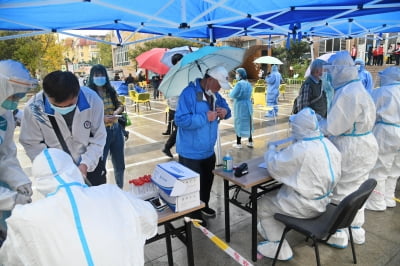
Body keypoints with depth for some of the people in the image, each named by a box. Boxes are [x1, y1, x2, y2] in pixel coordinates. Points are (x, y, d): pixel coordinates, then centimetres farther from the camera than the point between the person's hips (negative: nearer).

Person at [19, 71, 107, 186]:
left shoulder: (92, 99, -25)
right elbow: (32, 143, -12)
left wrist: (85, 164, -26)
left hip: (91, 165, 0)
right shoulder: (34, 107, -24)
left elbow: (98, 138, -15)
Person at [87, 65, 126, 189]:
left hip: (116, 130, 5)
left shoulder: (111, 91, 6)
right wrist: (102, 118, -25)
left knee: (120, 165, 17)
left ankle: (120, 190, 36)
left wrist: (116, 112, -10)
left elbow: (120, 105, 11)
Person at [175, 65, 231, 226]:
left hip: (208, 150, 9)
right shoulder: (189, 93, -21)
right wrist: (205, 117, -29)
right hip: (191, 152, -8)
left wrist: (225, 111, -8)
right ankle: (194, 214, 28)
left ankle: (204, 206, 47)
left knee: (207, 181, 24)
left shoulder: (214, 94, 5)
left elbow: (225, 107, 17)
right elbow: (180, 120, -28)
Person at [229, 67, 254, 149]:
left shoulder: (239, 83, -17)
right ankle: (250, 142, 18)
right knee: (248, 123, 13)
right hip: (248, 105, 7)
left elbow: (232, 95, -16)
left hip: (240, 106, -7)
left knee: (239, 124, 2)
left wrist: (231, 92, 5)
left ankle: (238, 143, 9)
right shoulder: (248, 84, 9)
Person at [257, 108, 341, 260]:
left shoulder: (299, 149, -29)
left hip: (305, 206, -9)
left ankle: (280, 248, 19)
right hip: (322, 200, 9)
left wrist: (271, 150, 0)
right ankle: (271, 230, 44)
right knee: (275, 196, 25)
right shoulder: (327, 144, -2)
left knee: (263, 205, 9)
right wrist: (284, 153, 11)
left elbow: (274, 167, -19)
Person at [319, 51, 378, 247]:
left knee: (340, 193, 5)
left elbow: (333, 127, -23)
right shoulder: (356, 88, 10)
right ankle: (356, 231, 38)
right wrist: (319, 120, 8)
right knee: (355, 191, 21)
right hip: (362, 146, 10)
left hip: (351, 150, -10)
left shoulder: (347, 93, -24)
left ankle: (338, 235, 22)